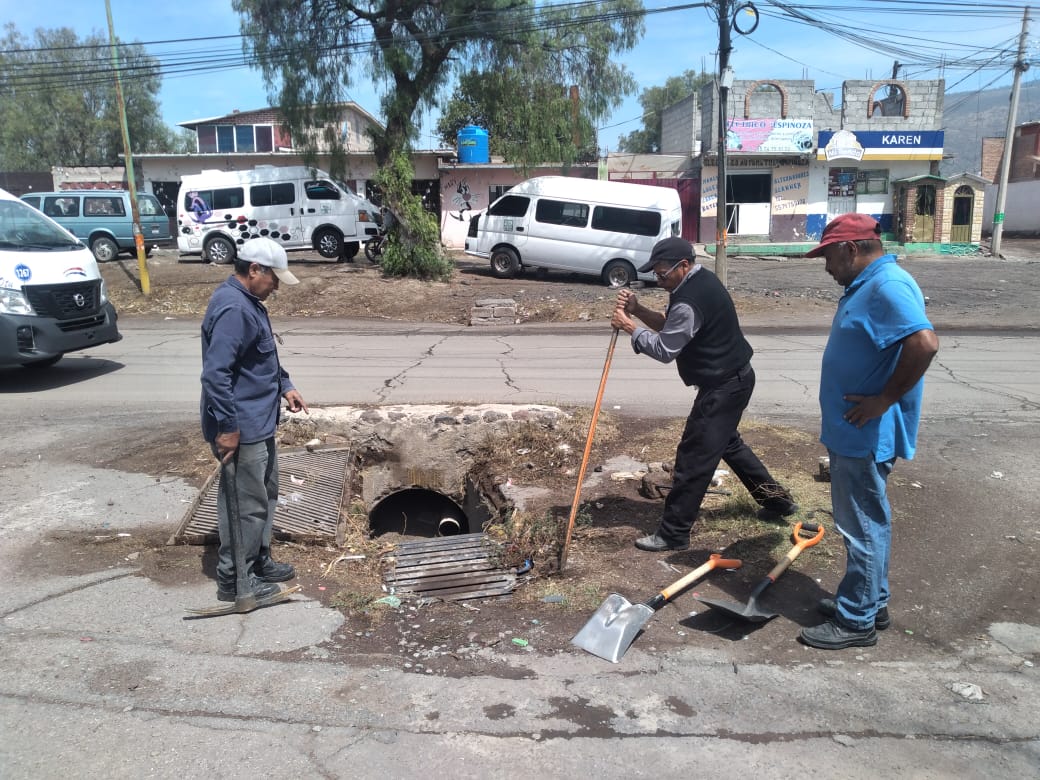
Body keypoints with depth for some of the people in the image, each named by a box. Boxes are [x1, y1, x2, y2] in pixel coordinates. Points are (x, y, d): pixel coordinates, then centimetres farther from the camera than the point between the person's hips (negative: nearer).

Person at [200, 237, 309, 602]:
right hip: (241, 428, -11)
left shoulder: (247, 302, 11)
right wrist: (227, 427, -26)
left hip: (258, 422, 11)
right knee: (246, 503, 1)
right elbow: (216, 373, -28)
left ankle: (259, 562, 34)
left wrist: (284, 386, 15)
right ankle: (233, 579, 16)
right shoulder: (233, 309, -23)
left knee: (265, 494, 20)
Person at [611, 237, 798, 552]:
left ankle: (673, 533, 5)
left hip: (724, 385, -11)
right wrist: (638, 309, -4)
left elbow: (664, 349, -20)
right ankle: (777, 500, 39)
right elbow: (669, 325, 11)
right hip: (732, 377, 11)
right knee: (727, 443, 26)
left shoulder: (691, 301, -27)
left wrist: (629, 327, -12)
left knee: (693, 457, -4)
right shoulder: (701, 280, 7)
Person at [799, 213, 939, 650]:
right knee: (865, 522, 19)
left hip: (867, 436, -10)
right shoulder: (866, 285, 13)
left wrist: (885, 400, -25)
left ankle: (856, 621, 14)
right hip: (851, 432, 10)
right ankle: (870, 603, 33)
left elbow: (924, 343, -33)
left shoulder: (888, 286, -20)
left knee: (863, 527, 1)